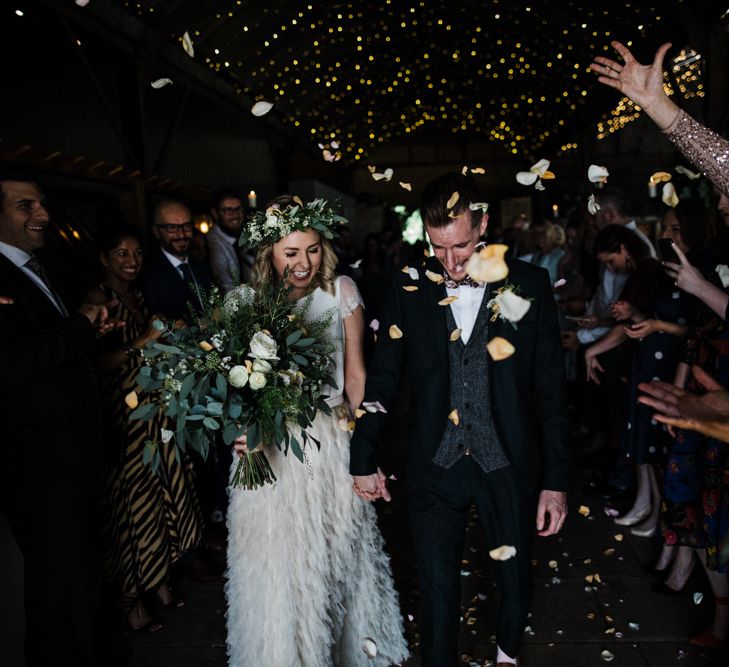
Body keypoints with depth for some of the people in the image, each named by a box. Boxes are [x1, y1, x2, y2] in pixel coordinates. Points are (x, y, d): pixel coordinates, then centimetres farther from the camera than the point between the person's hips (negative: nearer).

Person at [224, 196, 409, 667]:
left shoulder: (341, 291, -2)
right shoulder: (246, 301, -2)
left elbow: (355, 372, 2)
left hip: (332, 443, 0)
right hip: (270, 448, 0)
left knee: (338, 558, 18)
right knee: (278, 563, 12)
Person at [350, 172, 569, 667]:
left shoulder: (530, 285, -6)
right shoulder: (410, 288, -4)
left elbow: (551, 389, -4)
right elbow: (382, 379, 1)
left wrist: (556, 479, -5)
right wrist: (364, 459, 2)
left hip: (509, 463, 1)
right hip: (436, 464, 0)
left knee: (516, 581, 20)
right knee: (437, 589, 10)